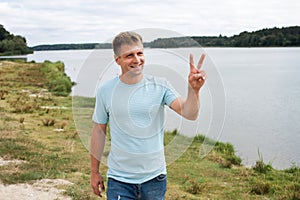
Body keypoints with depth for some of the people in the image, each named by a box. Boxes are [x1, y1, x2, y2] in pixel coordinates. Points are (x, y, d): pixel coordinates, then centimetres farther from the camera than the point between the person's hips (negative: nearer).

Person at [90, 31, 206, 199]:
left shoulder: (160, 86, -6)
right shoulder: (105, 91, -4)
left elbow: (189, 113, -17)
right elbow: (99, 131, 4)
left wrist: (193, 89, -37)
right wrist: (95, 171, 9)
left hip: (155, 177, 1)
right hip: (119, 179, 0)